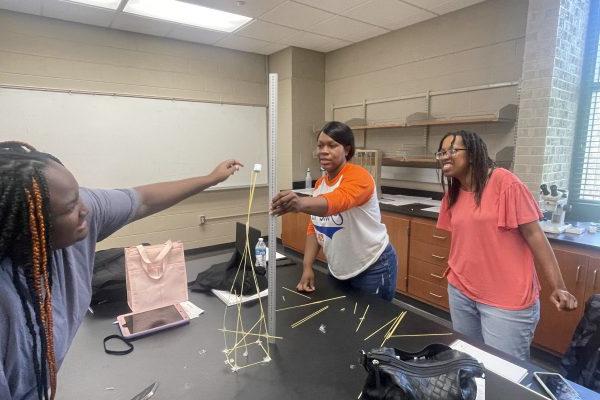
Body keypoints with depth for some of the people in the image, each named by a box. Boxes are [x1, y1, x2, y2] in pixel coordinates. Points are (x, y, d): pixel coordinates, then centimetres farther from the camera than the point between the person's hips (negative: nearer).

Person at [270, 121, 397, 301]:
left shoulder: (358, 176, -20)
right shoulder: (320, 184, 3)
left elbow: (335, 202, -41)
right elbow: (314, 227, 4)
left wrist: (300, 203, -60)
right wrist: (307, 267, -7)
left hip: (372, 269, -7)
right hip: (339, 270, 7)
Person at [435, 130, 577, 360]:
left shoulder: (503, 181, -13)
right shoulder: (452, 195, 7)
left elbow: (533, 234, -13)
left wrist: (557, 287, -14)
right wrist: (456, 274, 9)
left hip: (506, 300, -6)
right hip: (460, 293, 7)